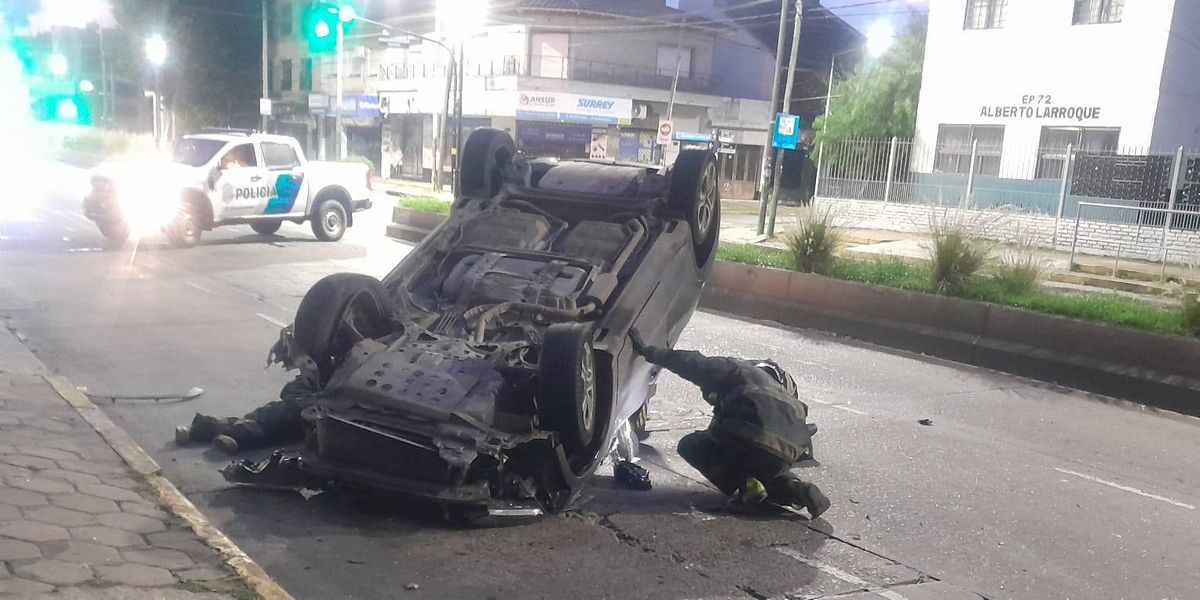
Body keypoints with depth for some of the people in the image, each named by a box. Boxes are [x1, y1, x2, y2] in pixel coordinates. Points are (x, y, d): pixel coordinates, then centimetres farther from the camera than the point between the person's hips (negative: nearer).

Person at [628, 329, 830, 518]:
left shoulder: (737, 370, 15)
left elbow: (695, 364, 2)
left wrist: (648, 351, 6)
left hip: (753, 442, -7)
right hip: (786, 457, 8)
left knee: (690, 445, 14)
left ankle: (745, 485, -2)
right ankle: (791, 487, 8)